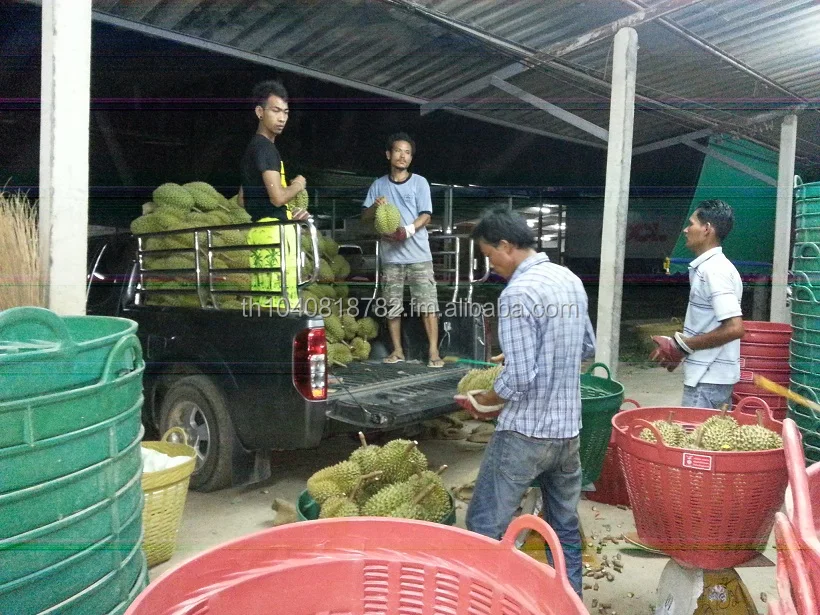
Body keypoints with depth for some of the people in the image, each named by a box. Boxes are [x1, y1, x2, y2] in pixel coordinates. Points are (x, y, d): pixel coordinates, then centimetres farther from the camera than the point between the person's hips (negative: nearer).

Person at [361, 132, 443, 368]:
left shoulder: (419, 182, 4)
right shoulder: (379, 185, 10)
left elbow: (426, 216, -3)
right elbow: (364, 216, 11)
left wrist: (407, 231, -21)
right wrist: (375, 206, -12)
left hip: (418, 254, -2)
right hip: (391, 255, 2)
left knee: (428, 304, -5)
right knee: (392, 305, 7)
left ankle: (434, 351, -1)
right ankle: (397, 350, 18)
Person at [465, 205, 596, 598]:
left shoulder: (517, 294, -19)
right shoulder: (571, 280, 6)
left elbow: (519, 380, -21)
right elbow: (587, 348, 17)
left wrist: (483, 399, -5)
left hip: (525, 433, -8)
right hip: (568, 429, 8)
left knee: (485, 528, 5)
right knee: (566, 527, 19)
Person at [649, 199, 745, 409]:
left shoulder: (715, 270, -18)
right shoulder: (707, 267, 11)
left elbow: (734, 328, -25)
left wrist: (681, 345, -19)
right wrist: (680, 350, 10)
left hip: (708, 380, -9)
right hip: (709, 375, 9)